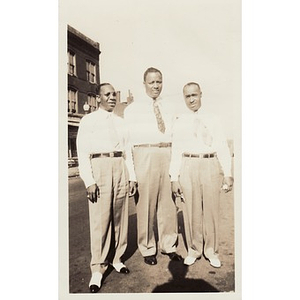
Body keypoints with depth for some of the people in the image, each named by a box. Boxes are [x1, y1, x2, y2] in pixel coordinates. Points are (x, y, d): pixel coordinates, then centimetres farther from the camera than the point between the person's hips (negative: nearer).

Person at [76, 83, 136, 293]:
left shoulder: (121, 122, 16)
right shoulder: (88, 120, 3)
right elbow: (82, 152, -3)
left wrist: (131, 177, 10)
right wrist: (89, 181, -12)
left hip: (120, 168, 5)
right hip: (99, 167, -4)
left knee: (120, 216, 9)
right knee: (100, 219, -4)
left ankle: (116, 258, 25)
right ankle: (97, 269, 9)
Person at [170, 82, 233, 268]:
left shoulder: (213, 120, 8)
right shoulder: (179, 123, 8)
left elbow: (223, 147, 4)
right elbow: (176, 151, 4)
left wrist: (227, 173, -4)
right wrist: (174, 178, -1)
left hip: (211, 165, 0)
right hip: (189, 166, 0)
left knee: (211, 209, 7)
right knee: (191, 211, 6)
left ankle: (211, 251, 25)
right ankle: (194, 250, 25)